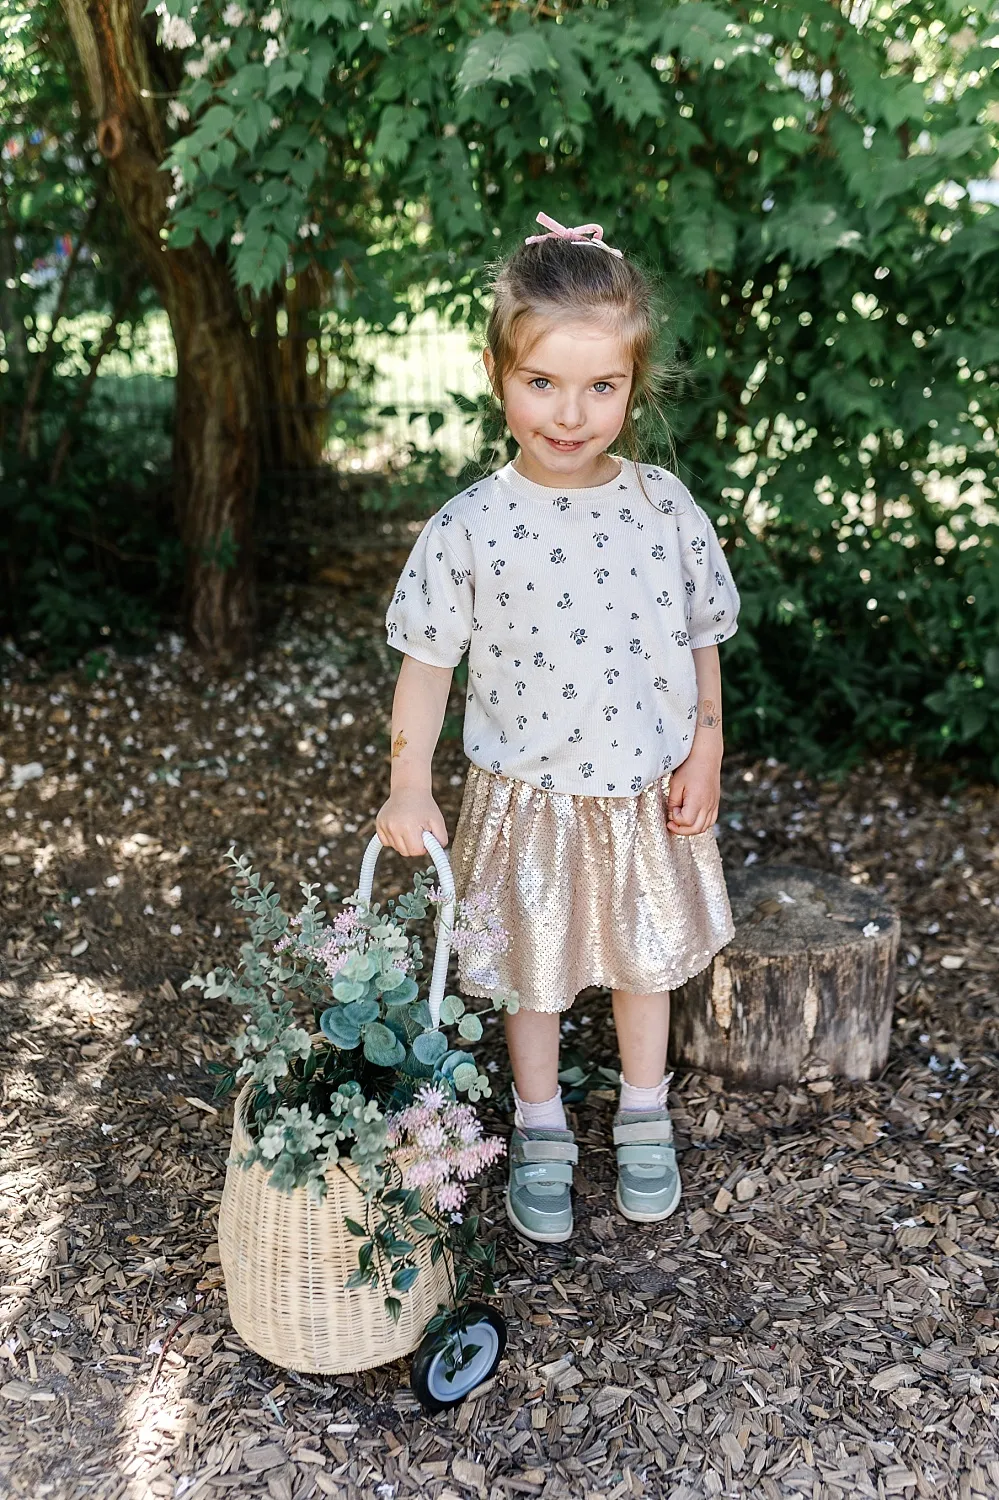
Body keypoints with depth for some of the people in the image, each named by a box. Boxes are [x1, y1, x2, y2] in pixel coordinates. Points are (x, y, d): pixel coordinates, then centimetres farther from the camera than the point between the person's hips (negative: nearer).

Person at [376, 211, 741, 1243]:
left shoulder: (666, 508, -8)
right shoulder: (469, 528, -15)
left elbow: (700, 639, 3)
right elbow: (428, 661, -8)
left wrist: (704, 754, -2)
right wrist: (409, 785, -15)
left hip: (648, 791, 2)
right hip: (527, 798, -2)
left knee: (645, 963, 20)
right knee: (532, 976, 16)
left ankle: (644, 1120, 45)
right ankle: (540, 1134, 40)